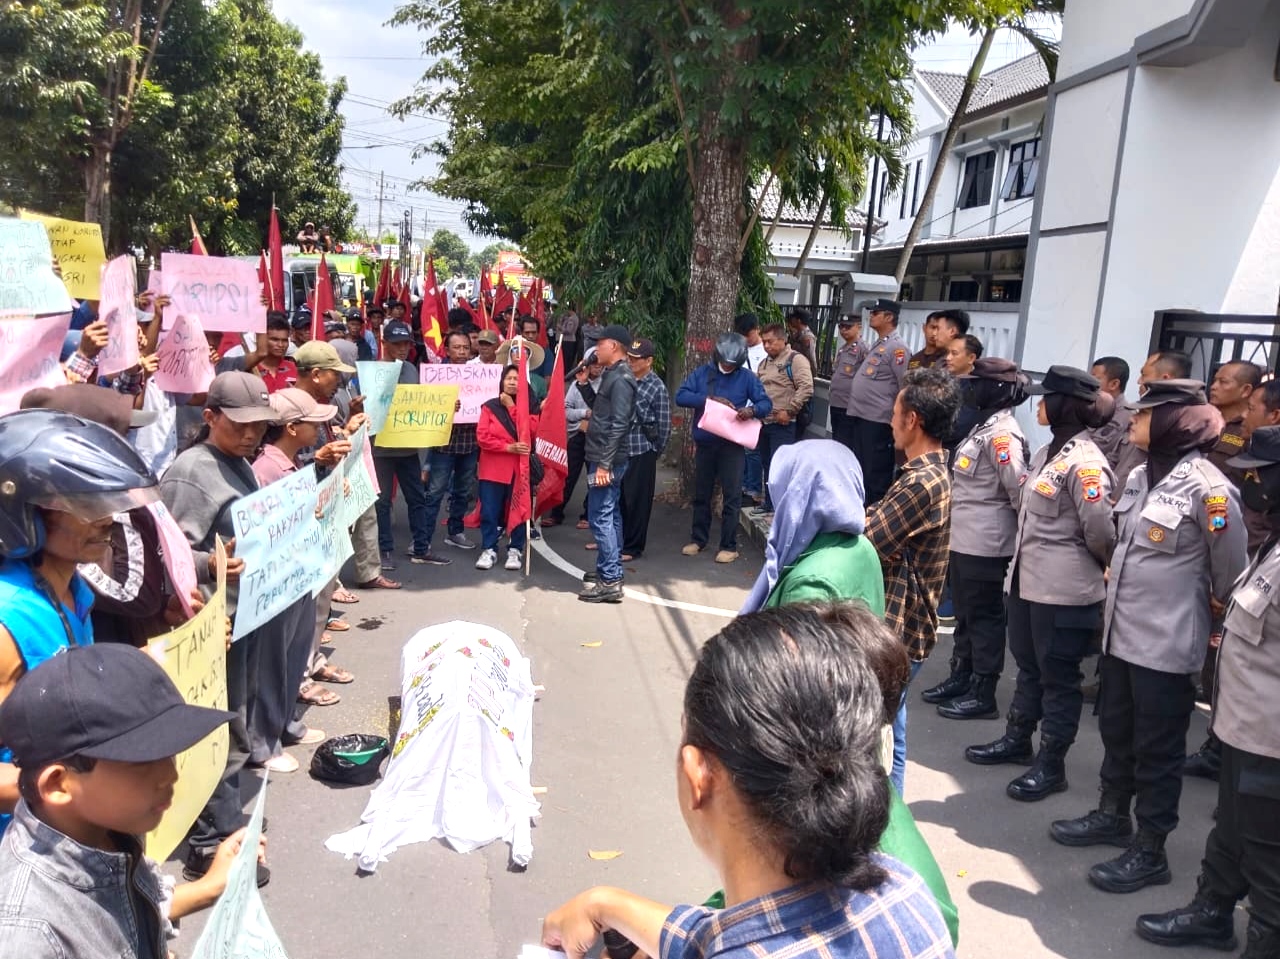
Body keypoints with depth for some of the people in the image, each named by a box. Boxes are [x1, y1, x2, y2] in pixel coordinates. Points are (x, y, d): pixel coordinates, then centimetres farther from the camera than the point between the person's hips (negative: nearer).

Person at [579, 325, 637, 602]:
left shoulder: (620, 379, -15)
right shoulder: (613, 375, 16)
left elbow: (618, 425, -22)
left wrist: (604, 464, -24)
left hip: (608, 460, -11)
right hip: (606, 458, 11)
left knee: (601, 518, -9)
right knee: (610, 516, 14)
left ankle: (609, 582, -6)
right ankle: (612, 573, 22)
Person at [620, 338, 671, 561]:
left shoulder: (657, 388, -9)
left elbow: (664, 425, -5)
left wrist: (655, 451, 1)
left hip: (641, 451, -5)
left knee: (636, 501, 3)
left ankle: (632, 547, 13)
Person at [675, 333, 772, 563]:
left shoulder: (747, 377, -1)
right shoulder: (702, 373, 3)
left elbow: (766, 403, -3)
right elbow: (681, 396, -7)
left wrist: (752, 410, -26)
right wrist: (709, 399, -20)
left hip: (732, 446, -3)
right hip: (704, 444, 3)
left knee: (731, 496, -2)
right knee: (701, 494, 14)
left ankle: (729, 546, 7)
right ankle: (698, 539, 28)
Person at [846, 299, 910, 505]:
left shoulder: (896, 347, -12)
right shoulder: (878, 345, 16)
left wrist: (897, 420, -17)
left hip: (878, 420, -10)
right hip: (860, 417, 10)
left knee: (875, 473, -4)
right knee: (861, 469, 17)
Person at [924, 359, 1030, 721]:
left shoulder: (1002, 434, -19)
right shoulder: (985, 426, 12)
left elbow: (1021, 490, -21)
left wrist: (1025, 534, -11)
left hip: (984, 545, -10)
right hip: (963, 539, 10)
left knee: (984, 617, 1)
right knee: (965, 613, 18)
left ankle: (982, 693, 12)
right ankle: (961, 677, 31)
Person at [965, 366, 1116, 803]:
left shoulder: (1085, 463, -19)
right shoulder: (1047, 451, 9)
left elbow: (1100, 529, -19)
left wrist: (1105, 565, -2)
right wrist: (1021, 562, 13)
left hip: (1064, 590, -9)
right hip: (1027, 580, 9)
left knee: (1059, 676, 5)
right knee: (1028, 666, 22)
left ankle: (1050, 765, 18)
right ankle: (1017, 740, 37)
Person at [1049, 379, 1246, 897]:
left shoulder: (1205, 487, -18)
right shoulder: (1140, 475, 5)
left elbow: (1231, 567, -9)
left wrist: (1218, 616, 3)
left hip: (1167, 643, -7)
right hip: (1120, 631, 8)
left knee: (1157, 749, 6)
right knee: (1116, 732, 21)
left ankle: (1149, 851, 20)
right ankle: (1112, 816, 39)